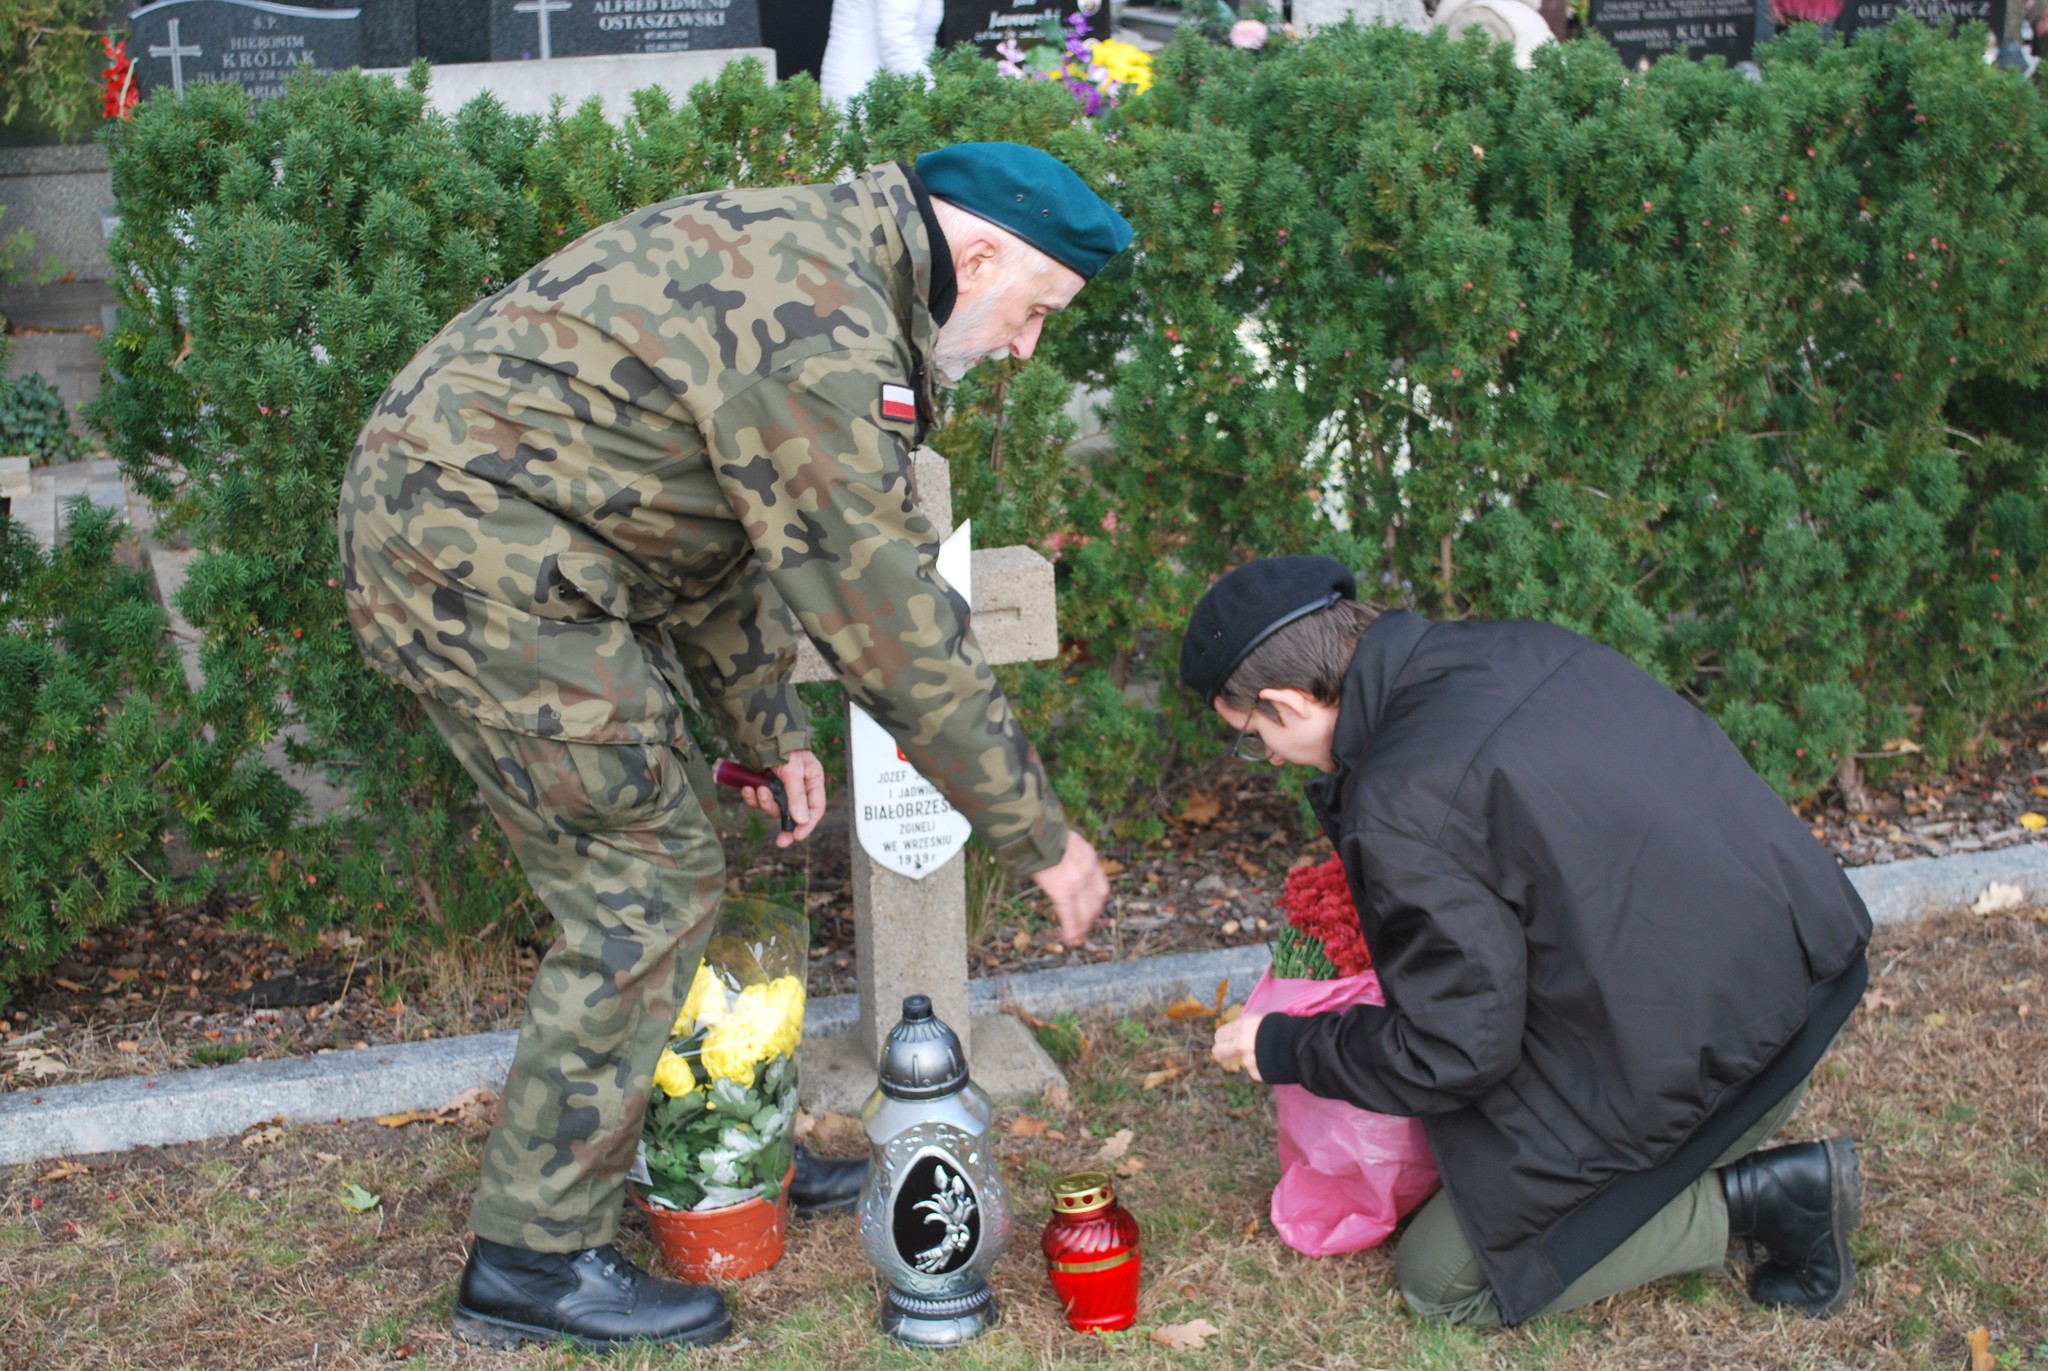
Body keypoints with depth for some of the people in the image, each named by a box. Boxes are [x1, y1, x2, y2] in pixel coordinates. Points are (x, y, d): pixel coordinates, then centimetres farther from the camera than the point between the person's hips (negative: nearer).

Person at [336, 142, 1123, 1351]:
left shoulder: (802, 255, 12)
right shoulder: (830, 342, -21)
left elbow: (722, 535, 19)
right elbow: (898, 627, -19)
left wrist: (768, 730, 19)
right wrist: (1042, 838, -10)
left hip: (449, 513, 10)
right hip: (477, 557, -10)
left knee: (668, 857, 17)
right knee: (645, 891, -3)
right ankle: (534, 1259, 8)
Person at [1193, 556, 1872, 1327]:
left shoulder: (1399, 807, -22)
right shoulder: (1520, 649, 2)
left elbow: (1454, 1053, -16)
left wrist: (1287, 1049, 0)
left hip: (1709, 1060, -9)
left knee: (1442, 1282, 7)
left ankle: (1752, 1199, 0)